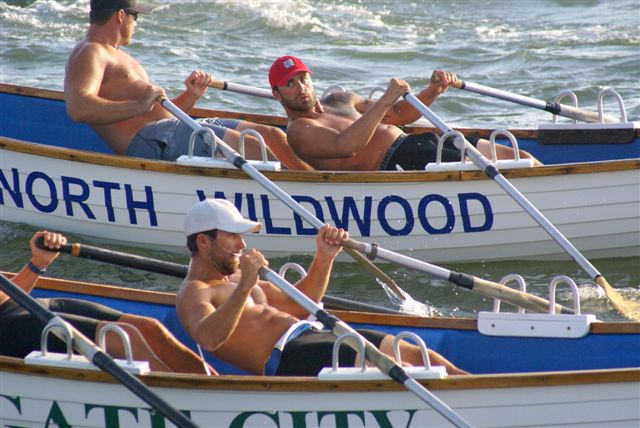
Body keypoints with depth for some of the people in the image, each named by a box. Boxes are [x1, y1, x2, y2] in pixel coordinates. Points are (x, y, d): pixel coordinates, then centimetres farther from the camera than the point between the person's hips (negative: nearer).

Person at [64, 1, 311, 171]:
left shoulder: (118, 57, 32)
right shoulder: (89, 55, -1)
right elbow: (78, 108, -22)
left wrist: (192, 96, 11)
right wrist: (140, 106, -24)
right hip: (146, 140, -11)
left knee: (271, 135, -1)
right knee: (250, 146, -24)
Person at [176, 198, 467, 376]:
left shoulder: (234, 278, 25)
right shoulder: (193, 293, -4)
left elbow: (296, 306, 30)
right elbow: (208, 339, -26)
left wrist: (324, 258, 15)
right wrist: (244, 288, -37)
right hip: (285, 358, -10)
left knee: (416, 355, -2)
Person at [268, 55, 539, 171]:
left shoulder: (339, 101, 26)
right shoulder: (299, 131, -2)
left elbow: (399, 115, 29)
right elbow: (345, 146, -22)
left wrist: (433, 91, 11)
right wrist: (385, 100, -23)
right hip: (394, 163, -9)